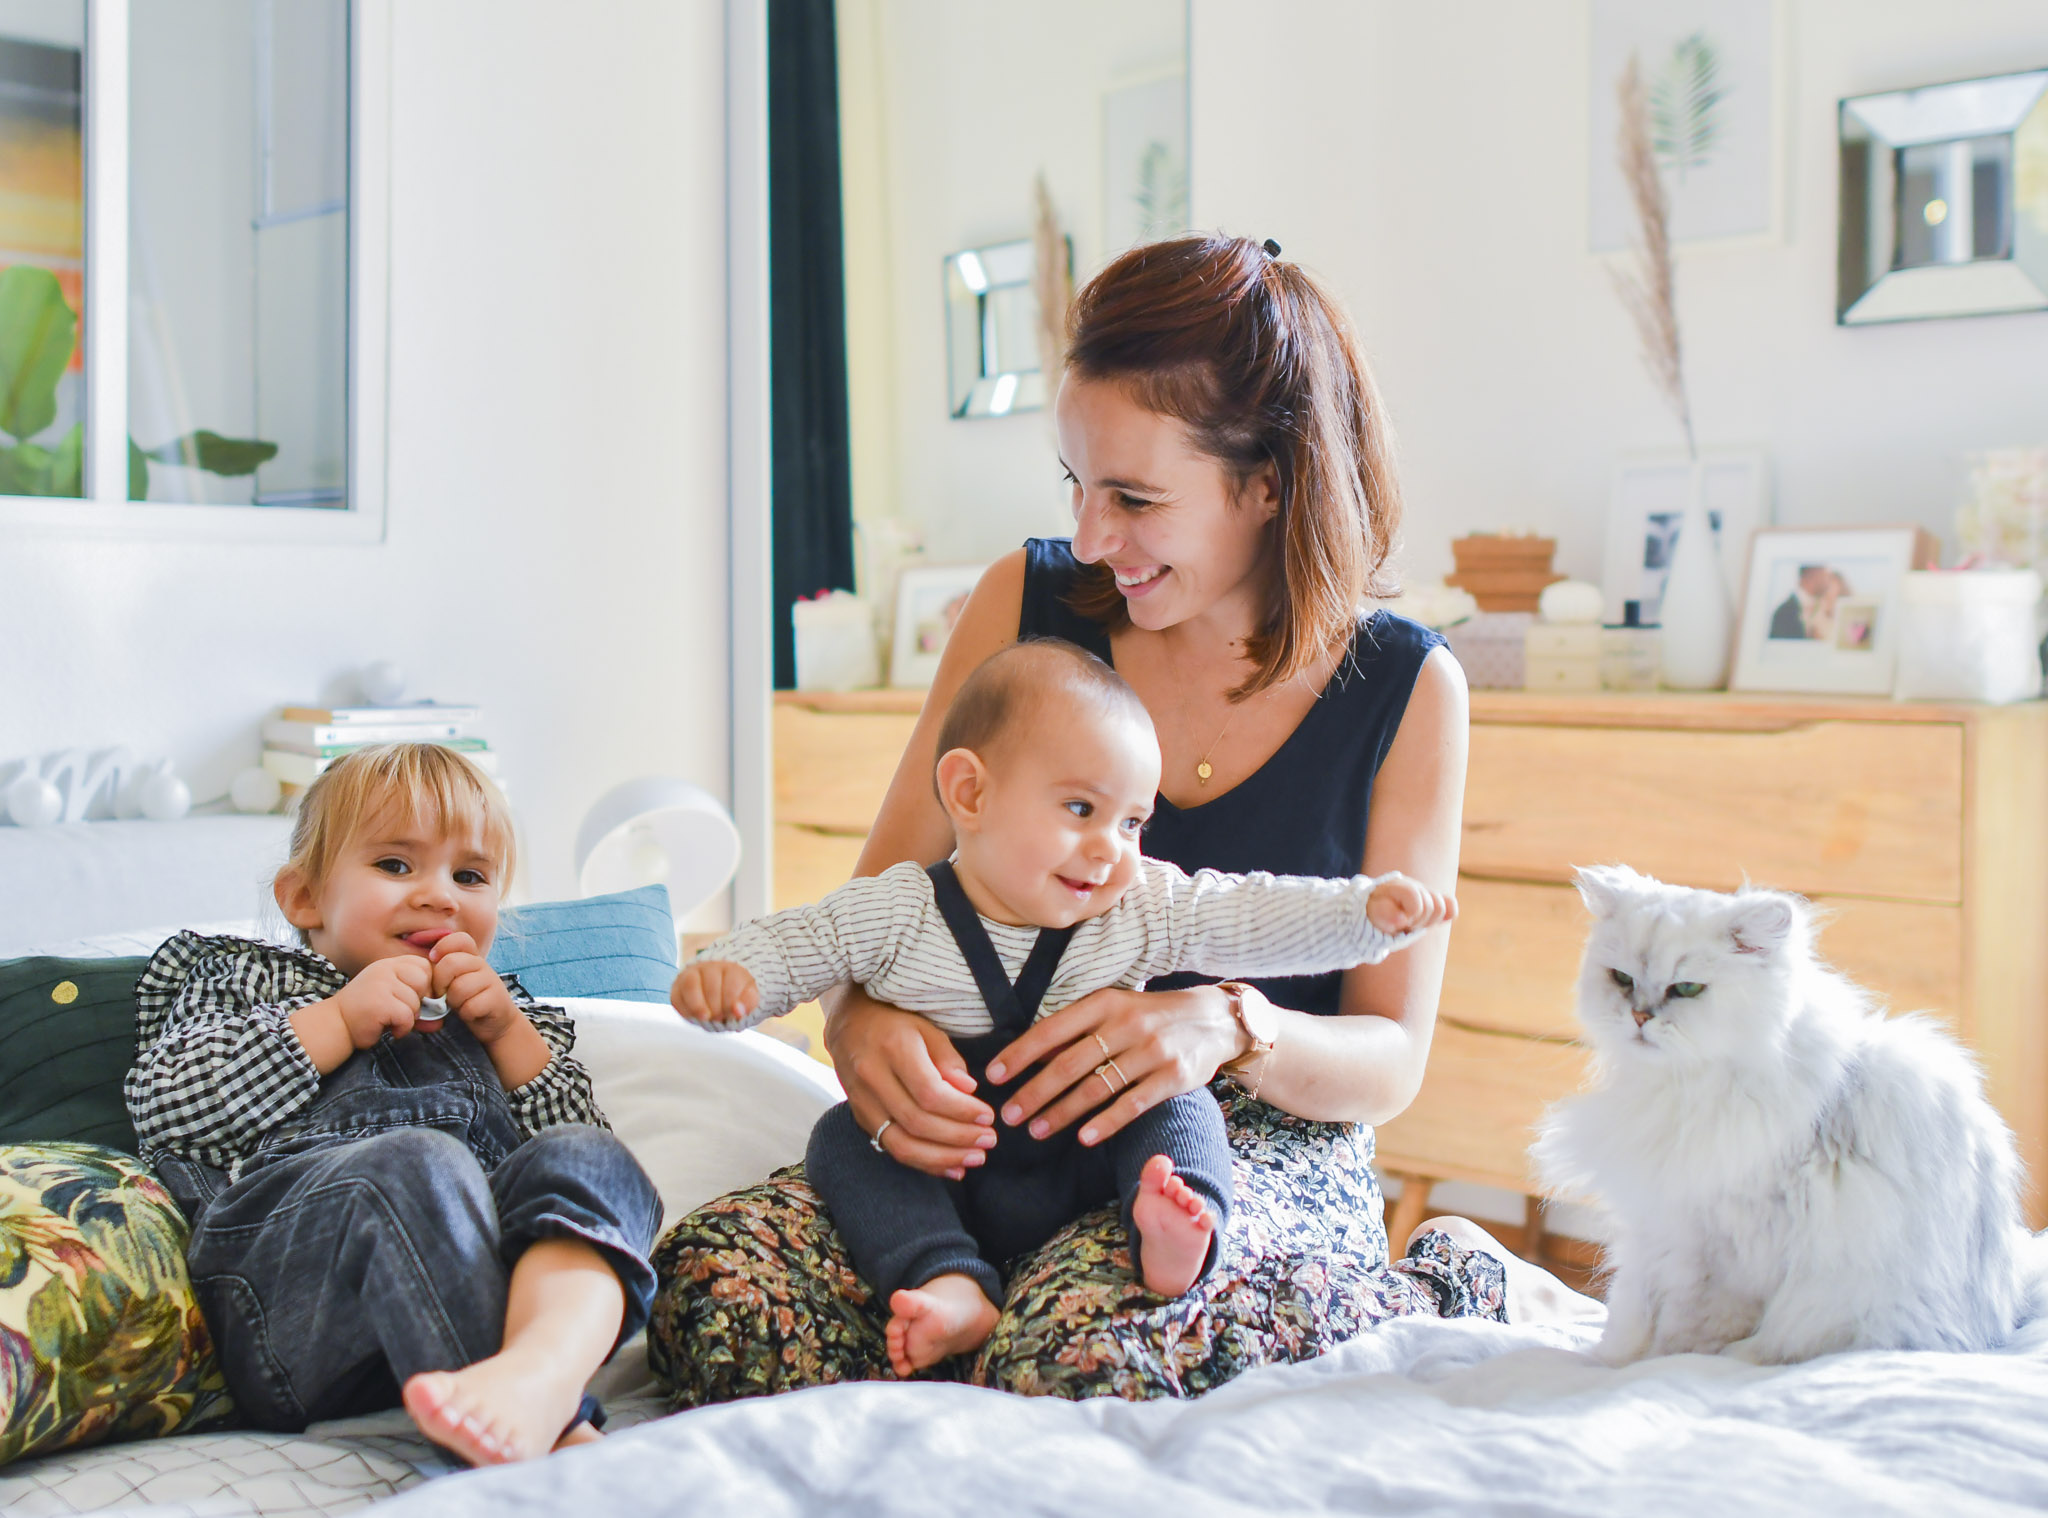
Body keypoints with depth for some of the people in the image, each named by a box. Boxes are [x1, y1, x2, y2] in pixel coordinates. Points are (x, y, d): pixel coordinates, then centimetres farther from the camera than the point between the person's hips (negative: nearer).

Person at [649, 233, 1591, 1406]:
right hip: (1007, 1135, 2)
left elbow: (1390, 1060, -2)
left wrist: (1231, 1026, -24)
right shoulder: (1029, 605, 0)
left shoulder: (1406, 689, -4)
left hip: (1271, 1154, -1)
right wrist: (859, 1016, -21)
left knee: (1086, 1355, -36)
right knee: (714, 1287, -26)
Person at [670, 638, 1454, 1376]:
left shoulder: (1149, 909, -3)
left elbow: (1257, 915, -3)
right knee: (844, 1137, -23)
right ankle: (951, 1285, -35)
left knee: (1179, 1107, -17)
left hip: (1081, 1169, 1)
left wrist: (1368, 909, -14)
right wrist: (725, 973, -26)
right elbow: (792, 944, -5)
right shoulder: (897, 913, -8)